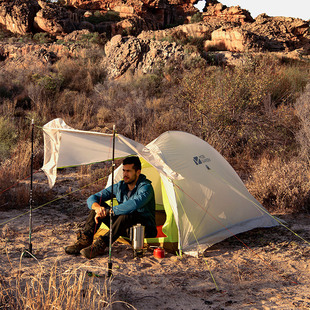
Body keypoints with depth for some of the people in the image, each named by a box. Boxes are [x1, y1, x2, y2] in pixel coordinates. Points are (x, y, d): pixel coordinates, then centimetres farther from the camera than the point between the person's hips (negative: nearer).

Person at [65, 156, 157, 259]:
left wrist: (108, 212, -36)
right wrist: (97, 207, -27)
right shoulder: (119, 187, 1)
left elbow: (134, 204, -41)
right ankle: (84, 240, -16)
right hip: (125, 228, 7)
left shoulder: (145, 187, -20)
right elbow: (92, 198, -2)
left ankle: (101, 245, -37)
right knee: (99, 205, -8)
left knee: (127, 213, -38)